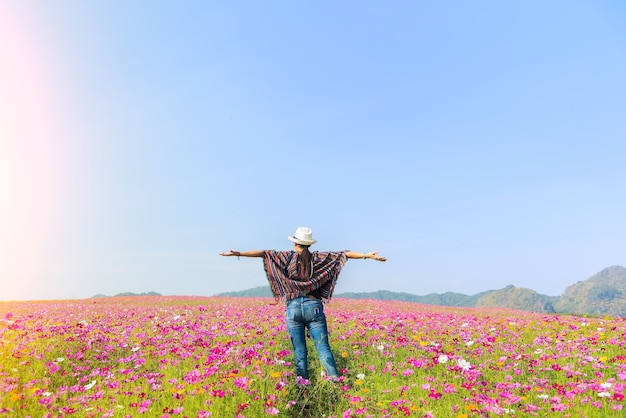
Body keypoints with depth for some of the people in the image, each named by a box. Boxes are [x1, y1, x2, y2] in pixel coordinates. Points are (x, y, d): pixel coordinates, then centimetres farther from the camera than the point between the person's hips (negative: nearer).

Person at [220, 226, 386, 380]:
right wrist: (366, 255, 12)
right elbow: (344, 254, 7)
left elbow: (264, 253, -2)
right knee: (323, 348, 3)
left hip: (293, 308, -1)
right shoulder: (318, 258, 6)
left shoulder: (288, 257, 3)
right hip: (314, 307, 1)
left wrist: (239, 253, -1)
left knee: (299, 351, 7)